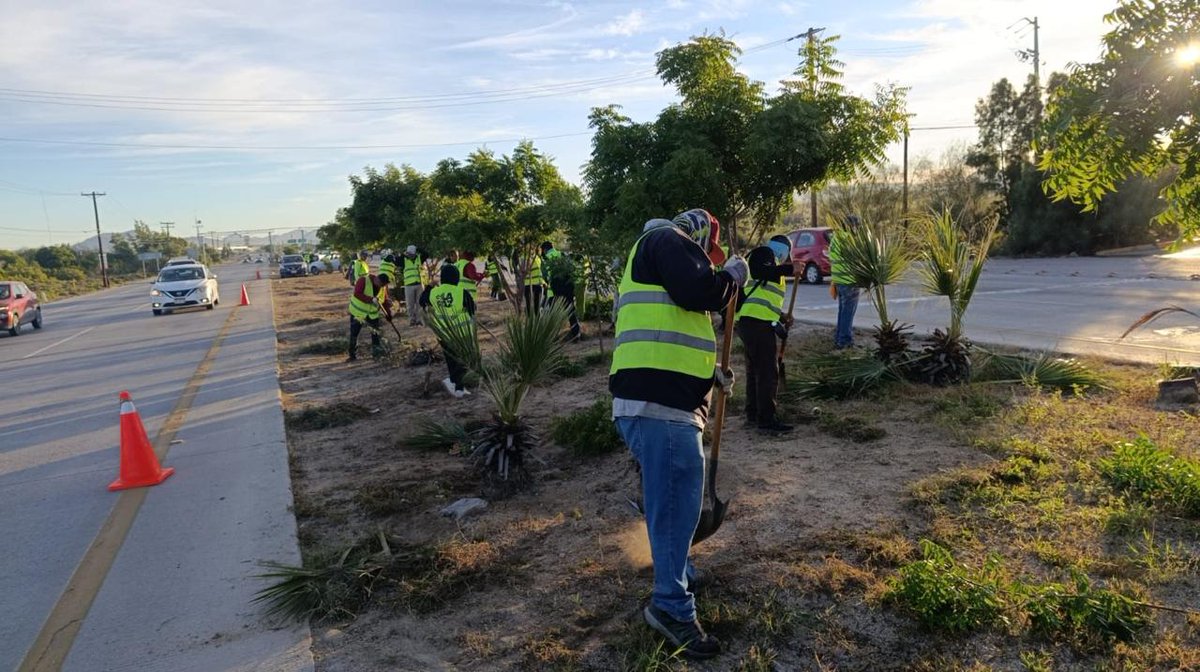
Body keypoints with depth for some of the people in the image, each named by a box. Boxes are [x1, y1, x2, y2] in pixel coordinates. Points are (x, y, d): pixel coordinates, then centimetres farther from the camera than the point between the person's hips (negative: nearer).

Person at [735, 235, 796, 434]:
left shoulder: (771, 263, 29)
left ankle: (753, 414, 27)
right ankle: (766, 420, -5)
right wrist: (788, 269, -24)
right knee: (768, 372, -7)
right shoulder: (764, 253, 1)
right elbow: (757, 270, -23)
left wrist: (781, 316, 18)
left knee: (755, 369, 18)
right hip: (757, 322, -10)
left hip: (748, 321, 10)